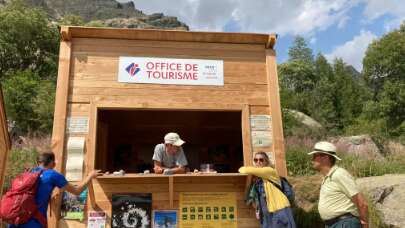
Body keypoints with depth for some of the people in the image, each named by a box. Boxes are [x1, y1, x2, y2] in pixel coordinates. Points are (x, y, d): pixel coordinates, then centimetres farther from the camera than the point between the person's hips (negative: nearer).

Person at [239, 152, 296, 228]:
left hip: (280, 211, -6)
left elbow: (250, 170, -17)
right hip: (267, 213, 6)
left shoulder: (270, 171, -6)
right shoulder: (256, 178, 14)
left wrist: (242, 169, 3)